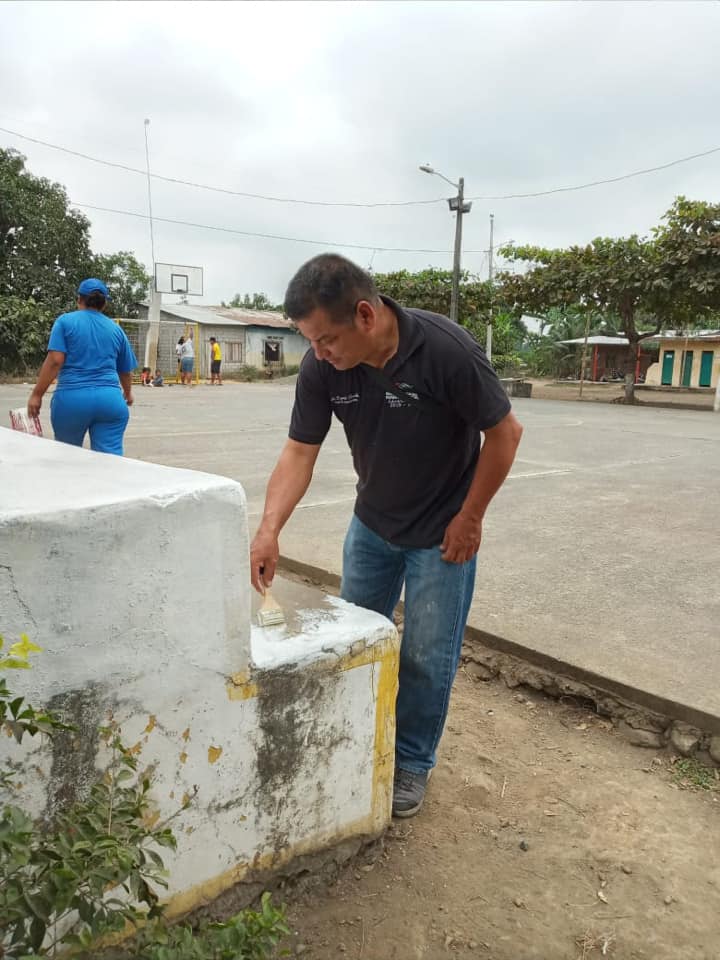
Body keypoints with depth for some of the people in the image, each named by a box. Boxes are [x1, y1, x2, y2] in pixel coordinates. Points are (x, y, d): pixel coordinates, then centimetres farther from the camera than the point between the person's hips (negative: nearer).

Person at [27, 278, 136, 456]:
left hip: (72, 398, -1)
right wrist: (128, 393, 43)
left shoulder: (65, 321, 6)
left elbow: (55, 361, -6)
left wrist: (37, 394, -1)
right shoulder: (116, 329, 15)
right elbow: (126, 370, 23)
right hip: (110, 399, 2)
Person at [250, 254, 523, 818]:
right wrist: (269, 529, -26)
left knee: (426, 656, 4)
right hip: (373, 523, 5)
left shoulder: (446, 349, -30)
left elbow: (504, 433, -19)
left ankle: (412, 763, 28)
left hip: (441, 532, -4)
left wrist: (469, 518, -14)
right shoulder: (322, 367, -17)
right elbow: (300, 452, -13)